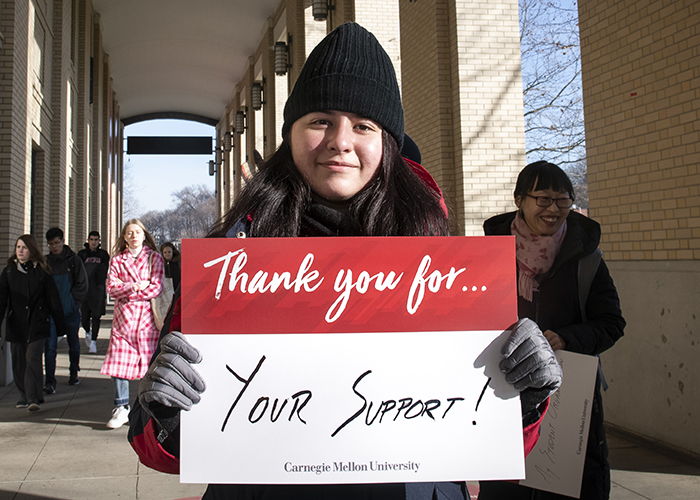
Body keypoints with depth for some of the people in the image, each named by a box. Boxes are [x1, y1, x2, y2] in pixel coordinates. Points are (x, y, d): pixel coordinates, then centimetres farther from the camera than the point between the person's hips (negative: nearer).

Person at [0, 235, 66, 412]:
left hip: (37, 324, -3)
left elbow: (53, 300, 4)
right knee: (19, 362, 7)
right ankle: (24, 397, 21)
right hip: (16, 324, 3)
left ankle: (33, 399, -14)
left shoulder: (41, 272, 1)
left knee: (33, 358, -13)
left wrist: (60, 326, 5)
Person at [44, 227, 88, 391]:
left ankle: (74, 374, 30)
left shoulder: (74, 260, 0)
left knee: (74, 345, 13)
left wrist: (72, 302, -9)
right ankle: (50, 381, -8)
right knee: (50, 346, -8)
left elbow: (82, 285, 0)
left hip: (71, 310, 0)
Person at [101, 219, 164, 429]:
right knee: (118, 364, -4)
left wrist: (125, 290, -6)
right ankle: (121, 408, 6)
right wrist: (136, 287, -12)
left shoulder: (154, 258, 8)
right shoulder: (117, 260, 13)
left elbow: (156, 288, -3)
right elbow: (111, 289, 2)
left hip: (147, 317, -2)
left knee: (150, 364, -3)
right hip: (123, 318, 2)